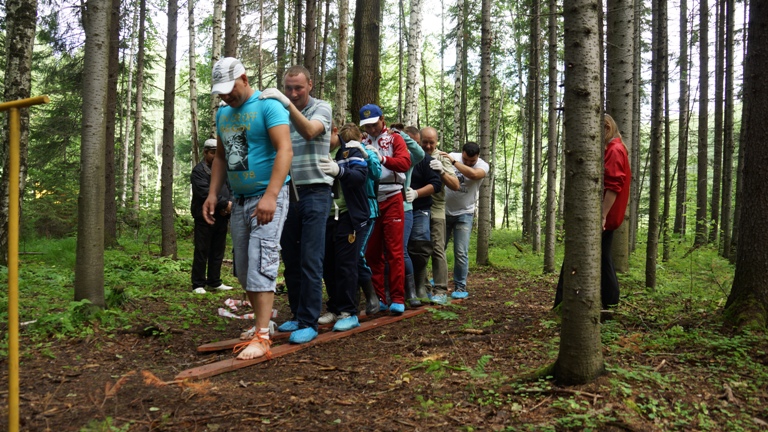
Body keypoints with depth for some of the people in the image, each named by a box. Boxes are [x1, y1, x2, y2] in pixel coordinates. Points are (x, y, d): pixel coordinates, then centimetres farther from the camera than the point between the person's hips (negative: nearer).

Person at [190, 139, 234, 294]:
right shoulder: (199, 170, -4)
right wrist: (225, 203, -15)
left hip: (222, 217, 6)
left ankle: (214, 281, 19)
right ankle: (198, 284, 5)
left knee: (218, 251, 10)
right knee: (202, 252, -2)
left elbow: (230, 190, 11)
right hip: (205, 217, -6)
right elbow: (205, 193, -17)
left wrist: (228, 206, -7)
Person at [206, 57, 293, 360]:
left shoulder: (268, 106, -9)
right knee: (243, 269, 9)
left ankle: (262, 338, -11)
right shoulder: (223, 114, 15)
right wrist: (213, 194, 8)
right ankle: (262, 321, 23)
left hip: (268, 198, -8)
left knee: (261, 265, -13)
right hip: (239, 199, 8)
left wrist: (270, 196, -27)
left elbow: (284, 150, -19)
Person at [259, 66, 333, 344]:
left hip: (315, 192, -5)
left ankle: (309, 323, -2)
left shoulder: (321, 108, 2)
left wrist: (288, 104, -29)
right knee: (290, 260, 9)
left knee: (310, 261, -8)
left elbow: (310, 132, -21)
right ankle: (297, 314, 21)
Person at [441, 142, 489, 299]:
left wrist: (454, 162, -33)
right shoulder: (451, 157, -8)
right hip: (444, 211, 2)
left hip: (463, 214, -2)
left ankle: (460, 287, 8)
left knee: (461, 253, -4)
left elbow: (473, 174, -34)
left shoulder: (483, 166, -12)